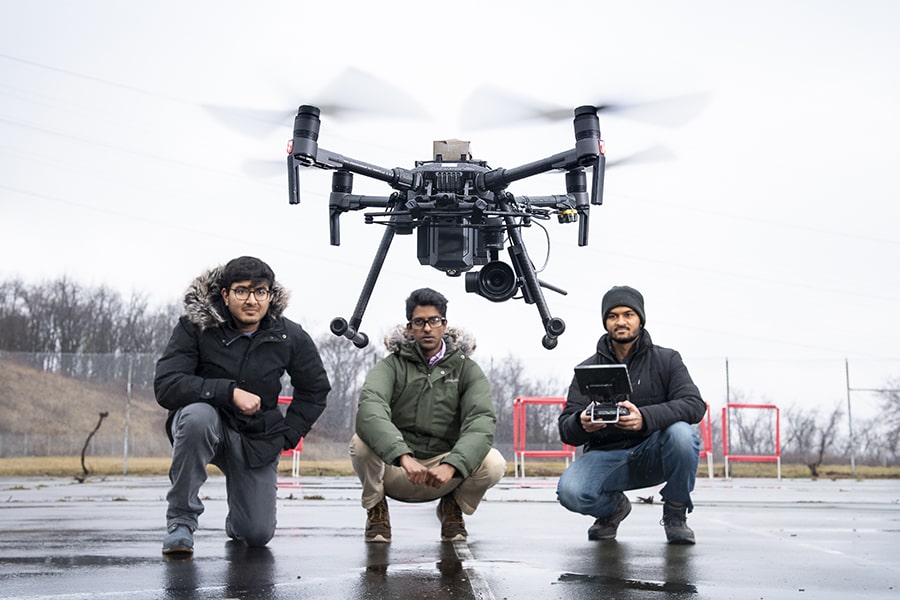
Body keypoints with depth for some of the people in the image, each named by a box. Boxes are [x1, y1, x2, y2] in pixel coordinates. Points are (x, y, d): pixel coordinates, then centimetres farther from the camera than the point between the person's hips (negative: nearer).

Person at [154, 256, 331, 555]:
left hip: (257, 439, 2)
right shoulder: (195, 326, -14)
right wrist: (230, 391, -31)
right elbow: (165, 385, -24)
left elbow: (315, 389, 11)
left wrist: (287, 435, 2)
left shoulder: (290, 336, -5)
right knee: (197, 414, -39)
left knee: (258, 535, -7)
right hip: (209, 426, -2)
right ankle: (181, 520, -21)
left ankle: (236, 520, 35)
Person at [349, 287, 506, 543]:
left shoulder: (466, 369, -1)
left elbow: (482, 420, -18)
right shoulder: (391, 366, -6)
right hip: (395, 470, -1)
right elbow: (369, 409, -27)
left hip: (444, 471, 1)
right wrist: (404, 457, -43)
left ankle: (453, 507, 7)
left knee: (493, 464, -27)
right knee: (362, 443, -31)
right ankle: (376, 508, 1)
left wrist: (451, 466, -36)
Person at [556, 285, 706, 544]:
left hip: (652, 455, 0)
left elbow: (694, 405, -16)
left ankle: (675, 513, -6)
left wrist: (645, 418, -35)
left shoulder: (666, 360, 2)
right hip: (606, 455, 0)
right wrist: (581, 423, -30)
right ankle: (613, 507, 7)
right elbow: (566, 429, -3)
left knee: (682, 433, -33)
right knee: (570, 491, -31)